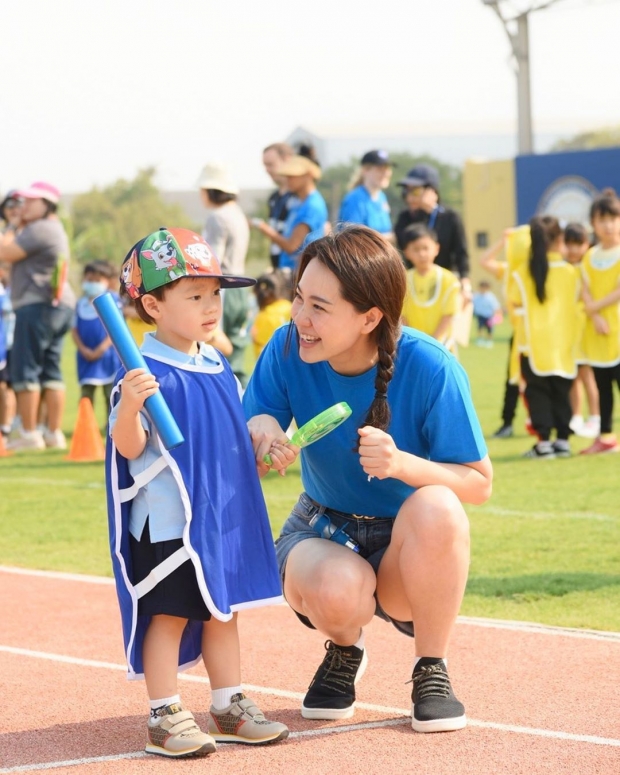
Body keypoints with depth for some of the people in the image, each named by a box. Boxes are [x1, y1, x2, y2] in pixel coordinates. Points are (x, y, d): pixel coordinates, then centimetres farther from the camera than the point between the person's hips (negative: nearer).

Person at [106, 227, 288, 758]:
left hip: (224, 514, 8)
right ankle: (165, 718, 7)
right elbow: (129, 447, -20)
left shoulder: (218, 366, 10)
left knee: (223, 611, 15)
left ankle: (230, 708, 25)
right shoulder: (145, 372, -15)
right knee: (169, 614, -2)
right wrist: (128, 406, -37)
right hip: (167, 520, -8)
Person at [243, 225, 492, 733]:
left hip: (408, 544, -1)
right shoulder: (288, 350, -13)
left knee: (436, 507, -37)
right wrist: (257, 433, -30)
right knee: (337, 592, -36)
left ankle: (432, 668, -11)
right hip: (322, 532, 1)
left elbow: (479, 484, -16)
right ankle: (344, 650, 5)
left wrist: (402, 463, -35)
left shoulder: (430, 368, -21)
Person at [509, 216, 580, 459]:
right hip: (564, 343, 2)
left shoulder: (523, 272, -7)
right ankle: (562, 440, 9)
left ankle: (544, 441, -3)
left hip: (535, 343, -2)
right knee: (561, 393, 10)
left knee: (537, 392, 3)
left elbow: (515, 302, 0)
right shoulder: (570, 272, -1)